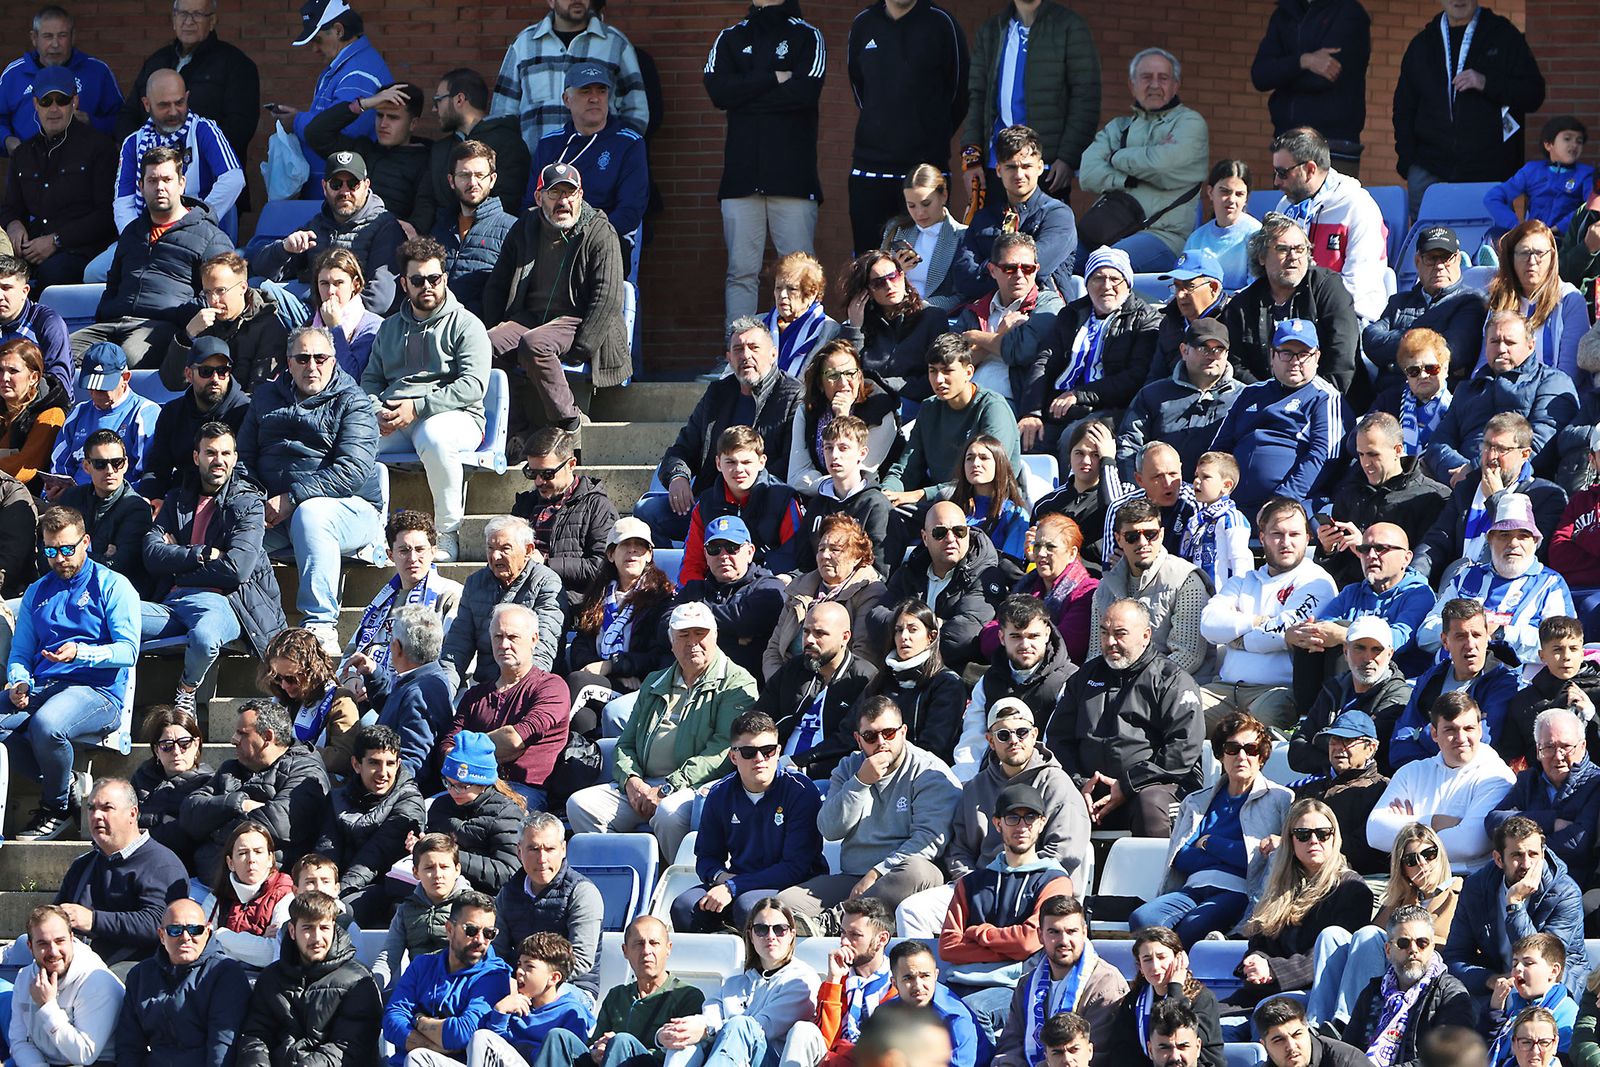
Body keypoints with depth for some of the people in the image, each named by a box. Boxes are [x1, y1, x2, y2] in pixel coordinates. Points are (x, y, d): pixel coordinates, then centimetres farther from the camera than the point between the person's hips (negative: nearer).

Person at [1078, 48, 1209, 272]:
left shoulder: (1189, 123, 10)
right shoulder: (1118, 127, 24)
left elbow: (1165, 163, -10)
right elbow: (1088, 174, 7)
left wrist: (1117, 158, 6)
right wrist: (1133, 179, -7)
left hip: (1162, 235, -4)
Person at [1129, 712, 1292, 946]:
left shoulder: (1281, 800, 13)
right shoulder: (1196, 802, 26)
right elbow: (1181, 857, 13)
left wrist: (1209, 843, 3)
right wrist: (1233, 854, -2)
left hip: (1237, 892, -4)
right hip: (1194, 888, 4)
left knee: (1192, 927, -37)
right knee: (1142, 918, -29)